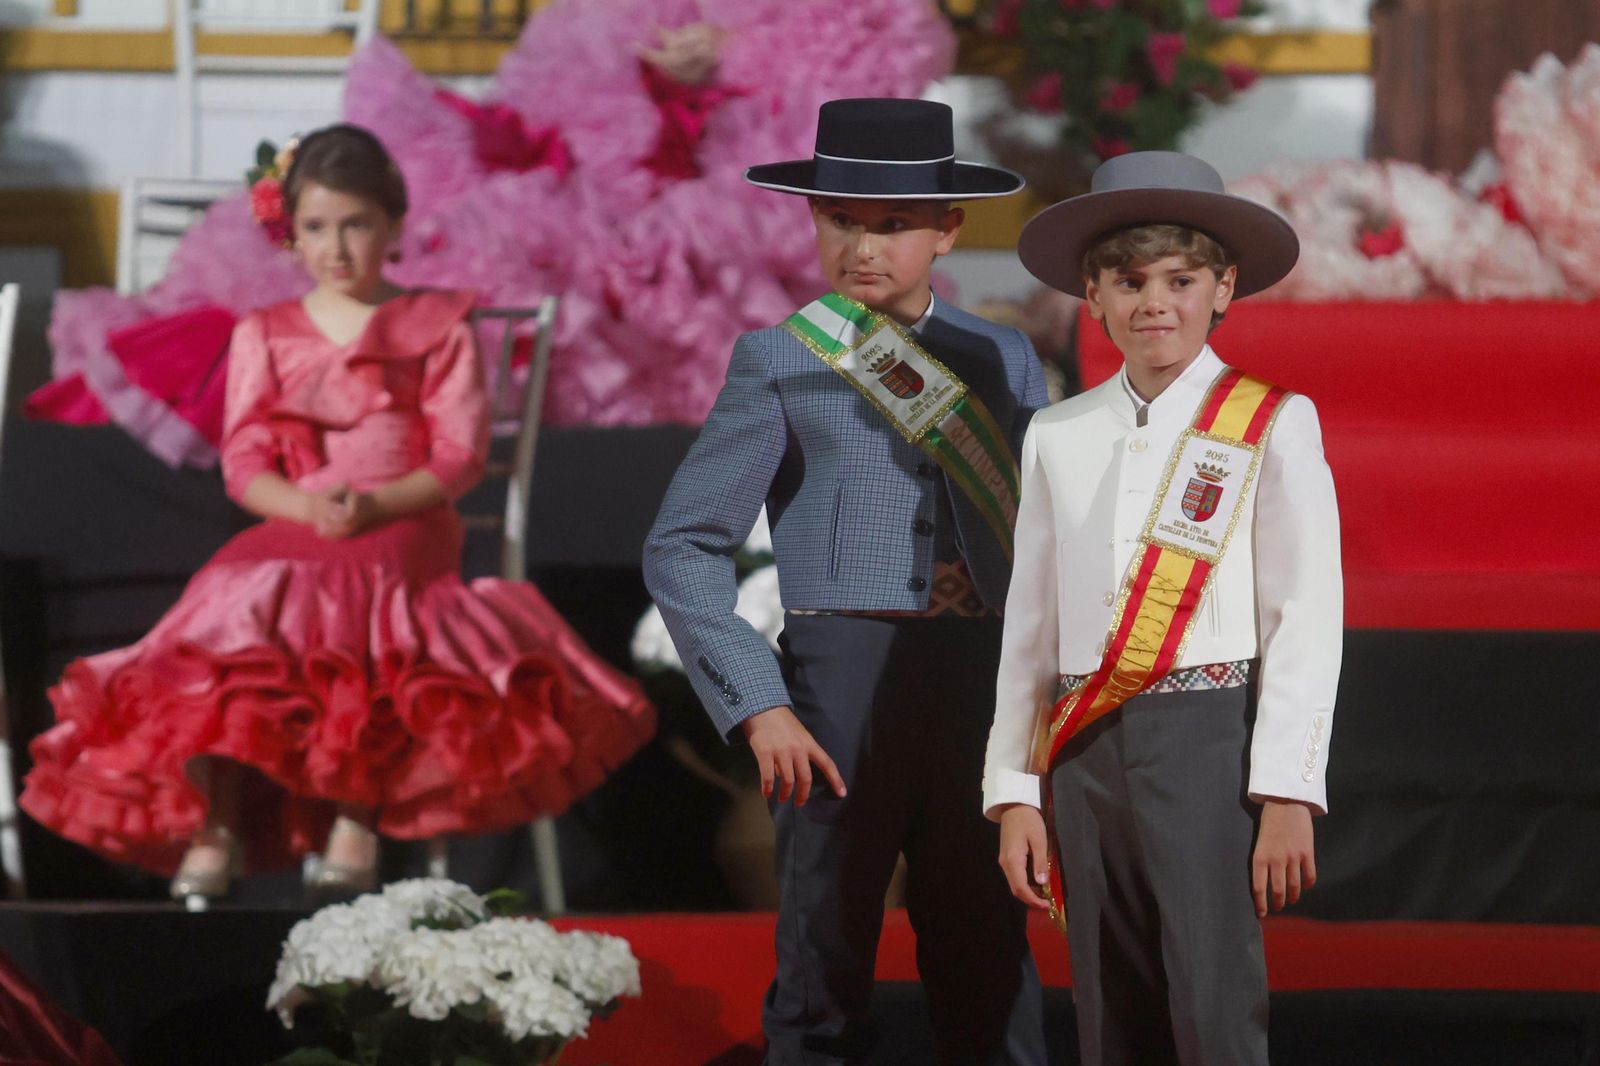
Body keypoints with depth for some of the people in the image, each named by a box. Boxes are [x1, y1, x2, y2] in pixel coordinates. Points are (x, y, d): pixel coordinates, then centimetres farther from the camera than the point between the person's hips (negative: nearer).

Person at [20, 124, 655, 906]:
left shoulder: (437, 327, 12)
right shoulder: (263, 336, 17)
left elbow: (459, 454, 1)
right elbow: (245, 464, 6)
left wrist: (375, 505, -17)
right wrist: (307, 507, -16)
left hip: (403, 528, -2)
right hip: (293, 527, 2)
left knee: (355, 588, -38)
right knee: (235, 595, -31)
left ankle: (357, 813, -33)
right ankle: (213, 825, -34)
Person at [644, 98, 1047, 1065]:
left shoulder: (1004, 360, 12)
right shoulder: (782, 362, 1)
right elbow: (684, 548, -2)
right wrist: (758, 706, -12)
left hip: (983, 677, 3)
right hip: (843, 669, -3)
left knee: (987, 958, 7)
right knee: (826, 960, 1)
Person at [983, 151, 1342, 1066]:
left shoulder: (1272, 426, 0)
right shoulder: (1058, 436, 12)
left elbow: (1307, 621, -4)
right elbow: (1030, 626, 14)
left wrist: (1287, 795, -10)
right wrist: (1014, 794, 9)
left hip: (1208, 742, -4)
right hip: (1085, 746, 4)